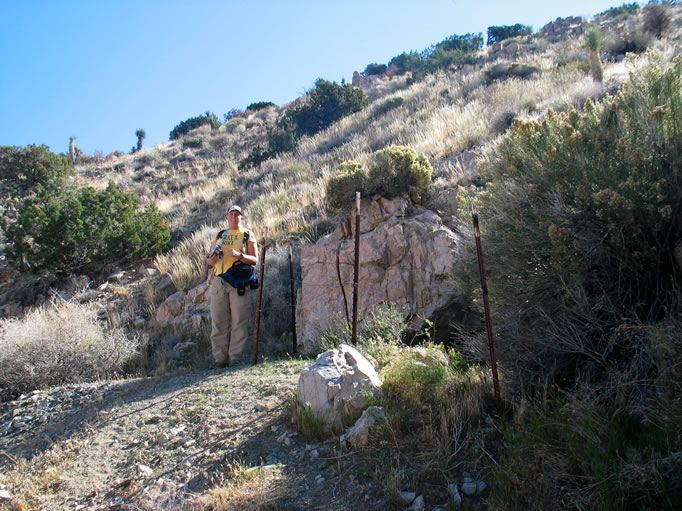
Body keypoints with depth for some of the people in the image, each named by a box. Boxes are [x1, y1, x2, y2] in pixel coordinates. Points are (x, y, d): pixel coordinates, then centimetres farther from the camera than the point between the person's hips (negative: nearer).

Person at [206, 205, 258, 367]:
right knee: (218, 321, 2)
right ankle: (220, 358, 7)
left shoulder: (247, 235, 9)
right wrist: (211, 259, -2)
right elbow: (209, 260, 21)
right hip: (219, 281, 4)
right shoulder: (220, 235, 20)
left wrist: (238, 255, -17)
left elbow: (254, 260, -1)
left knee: (239, 322, -6)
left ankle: (236, 357, -1)